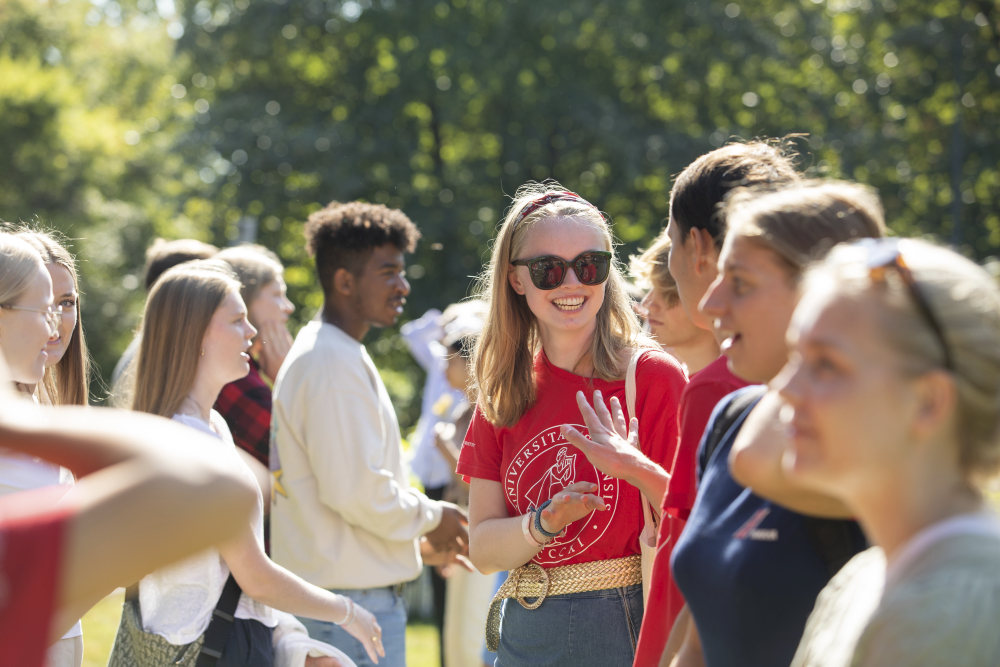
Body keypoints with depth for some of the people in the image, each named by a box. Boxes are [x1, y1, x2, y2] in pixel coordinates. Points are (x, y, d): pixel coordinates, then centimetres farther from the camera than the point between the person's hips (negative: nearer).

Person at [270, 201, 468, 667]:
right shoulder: (336, 362, -17)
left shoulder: (315, 353, 17)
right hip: (354, 599, -11)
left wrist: (418, 539, 16)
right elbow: (357, 489, -23)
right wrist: (431, 517, -7)